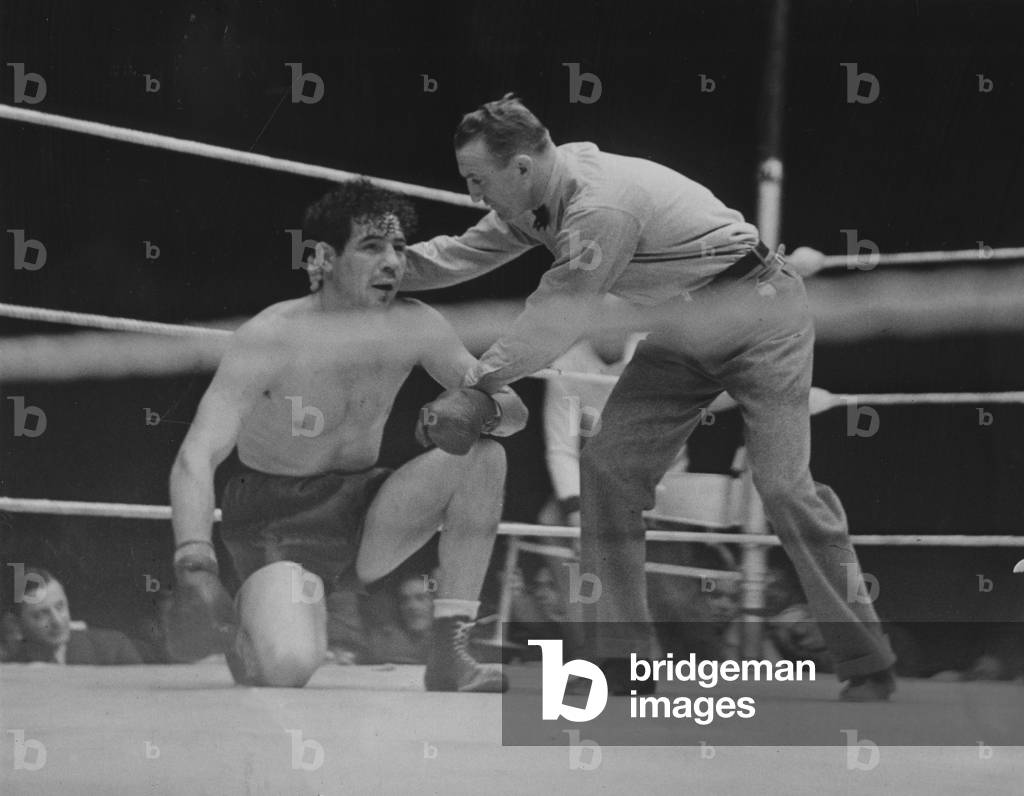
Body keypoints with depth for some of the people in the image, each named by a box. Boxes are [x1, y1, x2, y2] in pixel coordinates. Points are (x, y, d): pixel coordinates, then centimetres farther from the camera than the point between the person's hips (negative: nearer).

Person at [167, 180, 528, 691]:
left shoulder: (414, 328, -6)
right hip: (278, 523, -5)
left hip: (363, 514, 5)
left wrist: (479, 409, -27)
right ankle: (245, 622, 9)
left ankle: (450, 653, -11)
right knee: (286, 667, -31)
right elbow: (196, 457, -29)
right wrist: (195, 569, -46)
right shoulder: (270, 340, -21)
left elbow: (512, 407, 1)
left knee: (483, 454, -17)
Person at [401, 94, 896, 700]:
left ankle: (870, 667, 0)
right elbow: (469, 253, 7)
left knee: (783, 485, -13)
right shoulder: (542, 198, -4)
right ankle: (623, 659, 1)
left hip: (762, 317, -9)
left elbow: (557, 319, -26)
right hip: (690, 336, 9)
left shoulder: (602, 207, -32)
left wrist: (474, 383, -17)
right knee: (610, 466, -3)